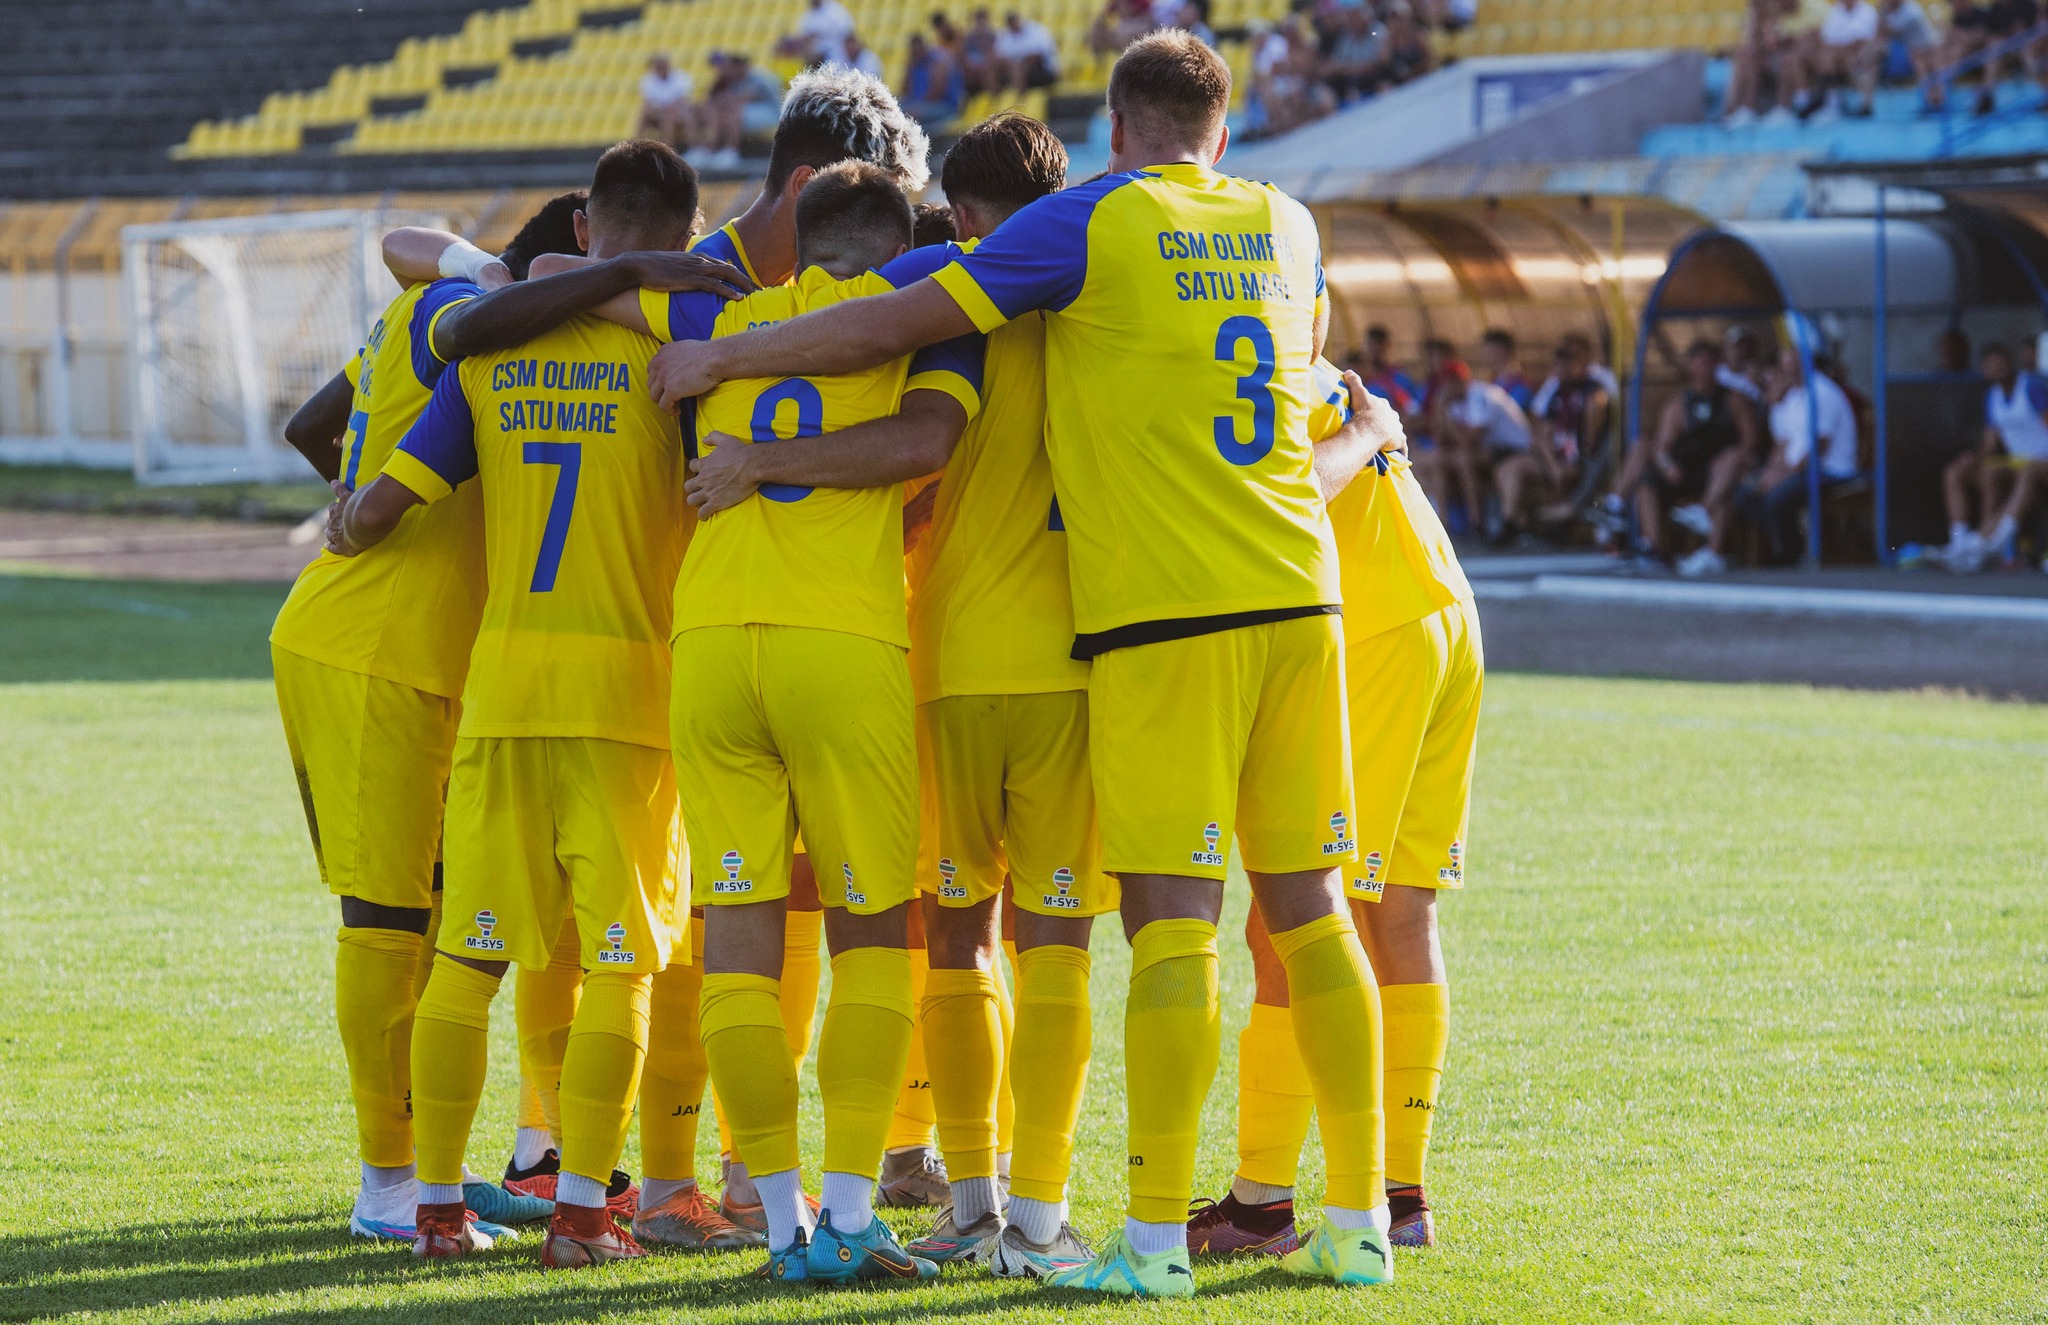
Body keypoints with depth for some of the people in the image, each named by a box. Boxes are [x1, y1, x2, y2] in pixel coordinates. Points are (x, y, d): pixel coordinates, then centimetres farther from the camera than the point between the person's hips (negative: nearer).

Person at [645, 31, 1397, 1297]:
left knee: (1171, 920, -6)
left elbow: (894, 326, -2)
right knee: (1311, 908, 9)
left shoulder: (1092, 222, -3)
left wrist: (721, 360, 7)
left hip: (1163, 617, -5)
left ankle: (1157, 1238, -7)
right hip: (1297, 597, 5)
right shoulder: (1286, 225, 13)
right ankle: (1360, 1222, 9)